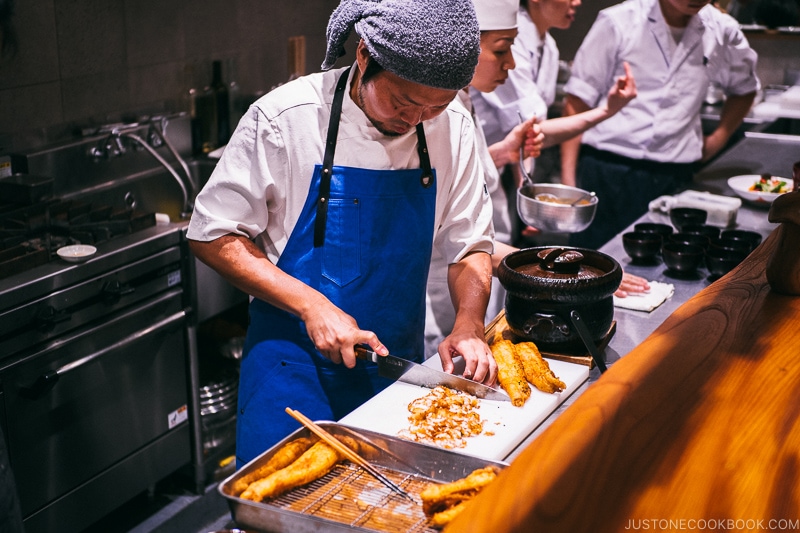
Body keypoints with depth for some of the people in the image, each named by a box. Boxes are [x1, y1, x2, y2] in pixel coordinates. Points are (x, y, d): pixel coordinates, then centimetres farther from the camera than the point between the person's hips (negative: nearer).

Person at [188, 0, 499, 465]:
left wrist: (469, 326, -13)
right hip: (294, 352, -3)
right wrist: (311, 305, -18)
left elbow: (471, 245, 5)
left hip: (398, 357, 4)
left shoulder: (452, 127, -5)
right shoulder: (285, 118, -16)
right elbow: (214, 236, -9)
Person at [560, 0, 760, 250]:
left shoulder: (722, 30, 6)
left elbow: (743, 89, 27)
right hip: (607, 171, -2)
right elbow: (578, 101, -2)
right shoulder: (619, 22, -3)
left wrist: (718, 139, 13)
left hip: (674, 176, 3)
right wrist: (568, 177, -7)